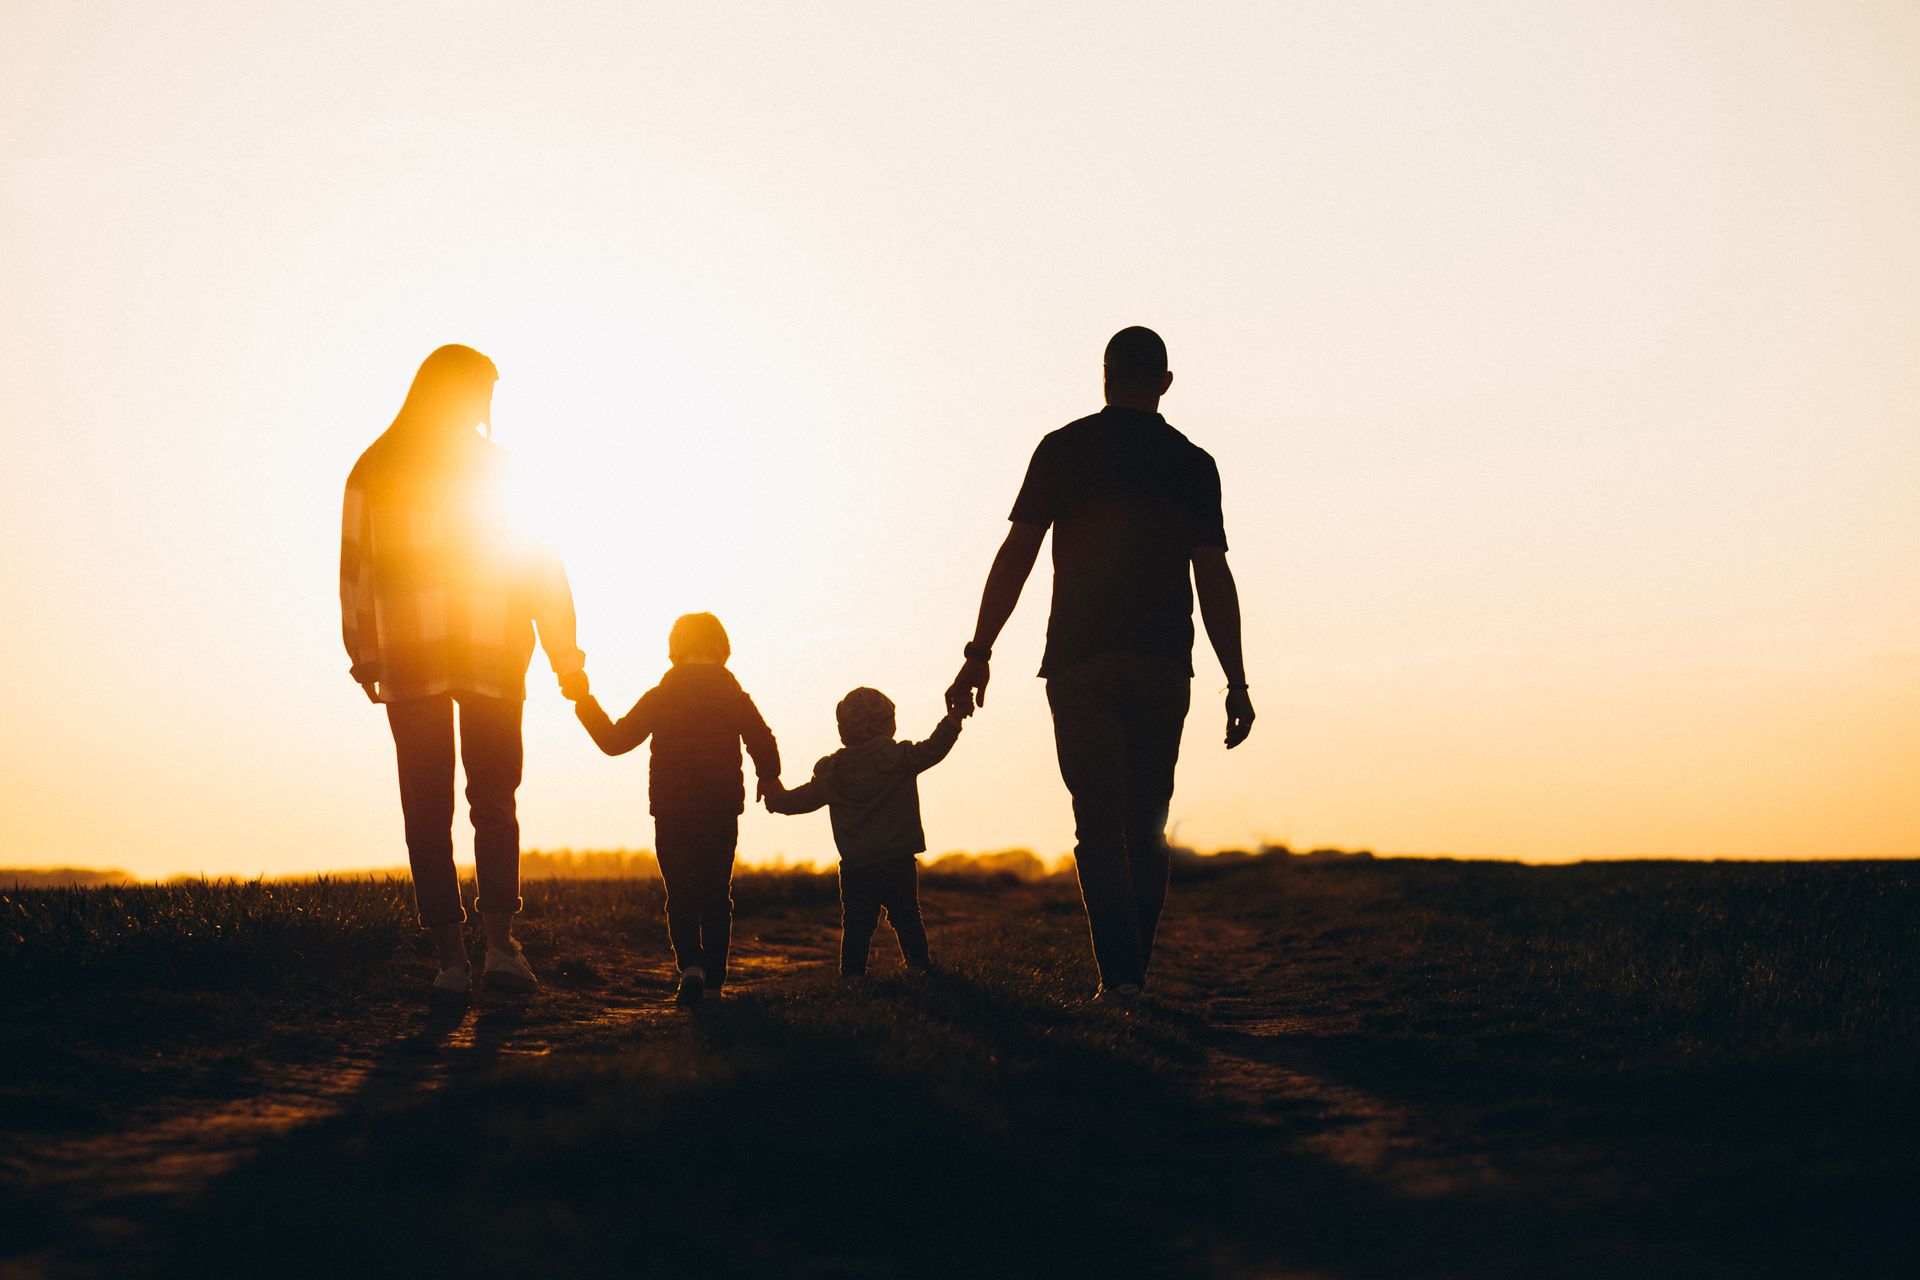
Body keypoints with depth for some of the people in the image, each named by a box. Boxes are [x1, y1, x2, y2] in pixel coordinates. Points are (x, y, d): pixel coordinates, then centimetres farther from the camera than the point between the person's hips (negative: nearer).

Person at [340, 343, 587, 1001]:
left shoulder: (374, 469, 4)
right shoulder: (498, 466, 1)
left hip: (409, 657, 0)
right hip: (491, 657, 0)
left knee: (427, 811, 1)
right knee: (494, 803, 6)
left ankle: (452, 957, 0)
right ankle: (499, 941, -3)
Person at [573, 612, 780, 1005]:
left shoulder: (660, 697, -4)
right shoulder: (735, 696, 0)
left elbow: (615, 740, -1)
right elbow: (764, 745, -2)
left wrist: (587, 707, 13)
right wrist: (769, 780, 17)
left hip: (672, 814, -1)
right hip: (722, 813, 2)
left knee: (681, 895, 0)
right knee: (717, 894, 13)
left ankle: (690, 964, -21)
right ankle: (715, 972, 16)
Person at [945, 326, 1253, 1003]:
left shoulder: (1064, 450, 2)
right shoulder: (1192, 464, 7)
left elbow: (1016, 554, -3)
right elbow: (1213, 578, 3)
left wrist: (978, 654, -1)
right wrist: (1236, 683, 6)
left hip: (1082, 664, -2)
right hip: (1163, 666, 2)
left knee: (1100, 826, -4)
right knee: (1145, 829, 10)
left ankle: (1119, 977, -17)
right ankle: (1134, 977, 10)